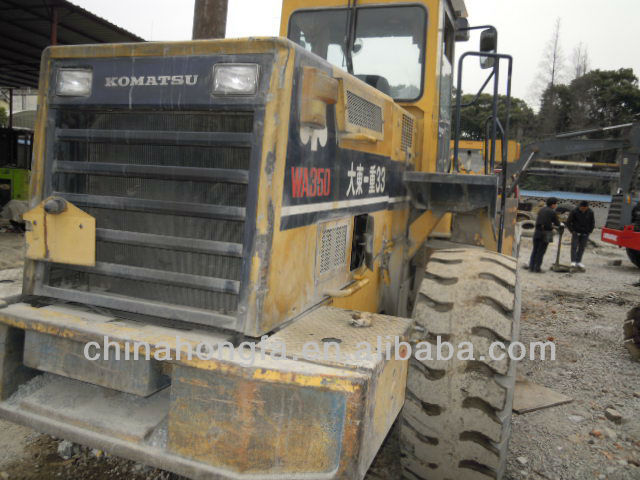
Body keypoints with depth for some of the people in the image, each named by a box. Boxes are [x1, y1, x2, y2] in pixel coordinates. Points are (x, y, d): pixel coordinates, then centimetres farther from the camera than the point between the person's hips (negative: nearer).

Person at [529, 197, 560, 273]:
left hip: (537, 232, 5)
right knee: (541, 251, 1)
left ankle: (531, 267, 7)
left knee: (535, 250, 11)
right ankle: (537, 269, 3)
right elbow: (557, 223, 3)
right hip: (546, 233, -5)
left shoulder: (542, 209, 11)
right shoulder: (553, 213, -7)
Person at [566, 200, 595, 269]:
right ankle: (573, 261, -7)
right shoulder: (574, 211, -12)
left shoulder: (590, 212, -4)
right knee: (574, 246, -9)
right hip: (576, 232, -2)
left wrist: (589, 231, 4)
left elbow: (592, 223, 10)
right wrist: (572, 231, -7)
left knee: (582, 248, 4)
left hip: (585, 233, 2)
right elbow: (568, 222, -4)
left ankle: (578, 262, 10)